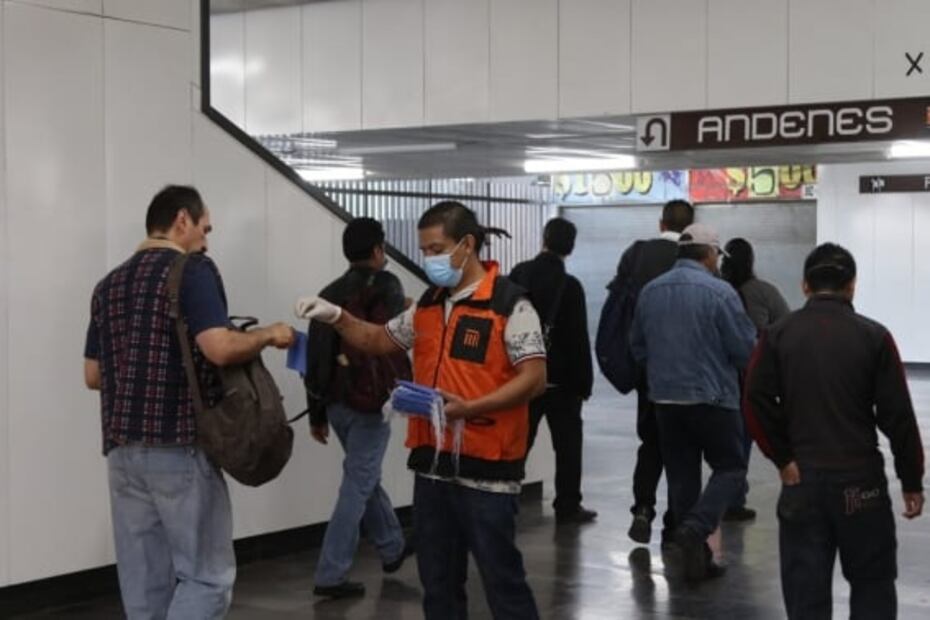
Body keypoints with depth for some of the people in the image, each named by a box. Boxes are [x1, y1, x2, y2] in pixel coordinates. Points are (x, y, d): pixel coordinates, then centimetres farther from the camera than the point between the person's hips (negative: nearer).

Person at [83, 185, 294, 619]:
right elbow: (220, 348, -20)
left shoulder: (108, 285, 15)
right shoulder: (192, 271, -8)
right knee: (207, 575, 0)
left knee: (143, 582, 10)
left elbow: (93, 375, 16)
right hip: (180, 448, -7)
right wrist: (268, 335, -3)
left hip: (122, 450, 7)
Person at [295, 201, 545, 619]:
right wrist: (336, 318, 7)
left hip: (486, 467, -7)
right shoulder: (429, 304, 12)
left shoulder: (509, 303, -10)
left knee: (501, 578, -1)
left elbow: (534, 378, -15)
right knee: (438, 580, 14)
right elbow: (380, 341, 25)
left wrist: (469, 408, -25)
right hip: (432, 463, 7)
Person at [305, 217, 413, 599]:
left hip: (336, 403, 7)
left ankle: (393, 548, 40)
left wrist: (317, 413, 15)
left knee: (364, 477, 23)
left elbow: (314, 357, 11)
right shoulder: (386, 287, -4)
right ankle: (331, 576, -4)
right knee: (357, 486, -3)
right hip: (371, 401, -7)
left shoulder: (329, 294, 11)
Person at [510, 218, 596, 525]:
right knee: (567, 443, 6)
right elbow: (578, 339, -11)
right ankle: (568, 506, 7)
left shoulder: (519, 274, -1)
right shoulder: (569, 285, -13)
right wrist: (585, 382, -4)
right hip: (560, 377, -4)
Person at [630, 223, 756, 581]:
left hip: (665, 398, 5)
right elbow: (745, 349, -11)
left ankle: (693, 553, 13)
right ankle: (694, 530, -16)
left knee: (681, 475, 11)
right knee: (730, 469, 5)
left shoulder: (650, 291, 5)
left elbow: (638, 348, 13)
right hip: (711, 397, -5)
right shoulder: (719, 292, -13)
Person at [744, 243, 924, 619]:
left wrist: (782, 458, 0)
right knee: (873, 584, 13)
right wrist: (911, 481, 2)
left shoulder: (778, 336, 1)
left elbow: (757, 404, -7)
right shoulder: (874, 337, -3)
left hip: (802, 480, 1)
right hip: (862, 480, -1)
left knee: (806, 589, 6)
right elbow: (898, 416, -5)